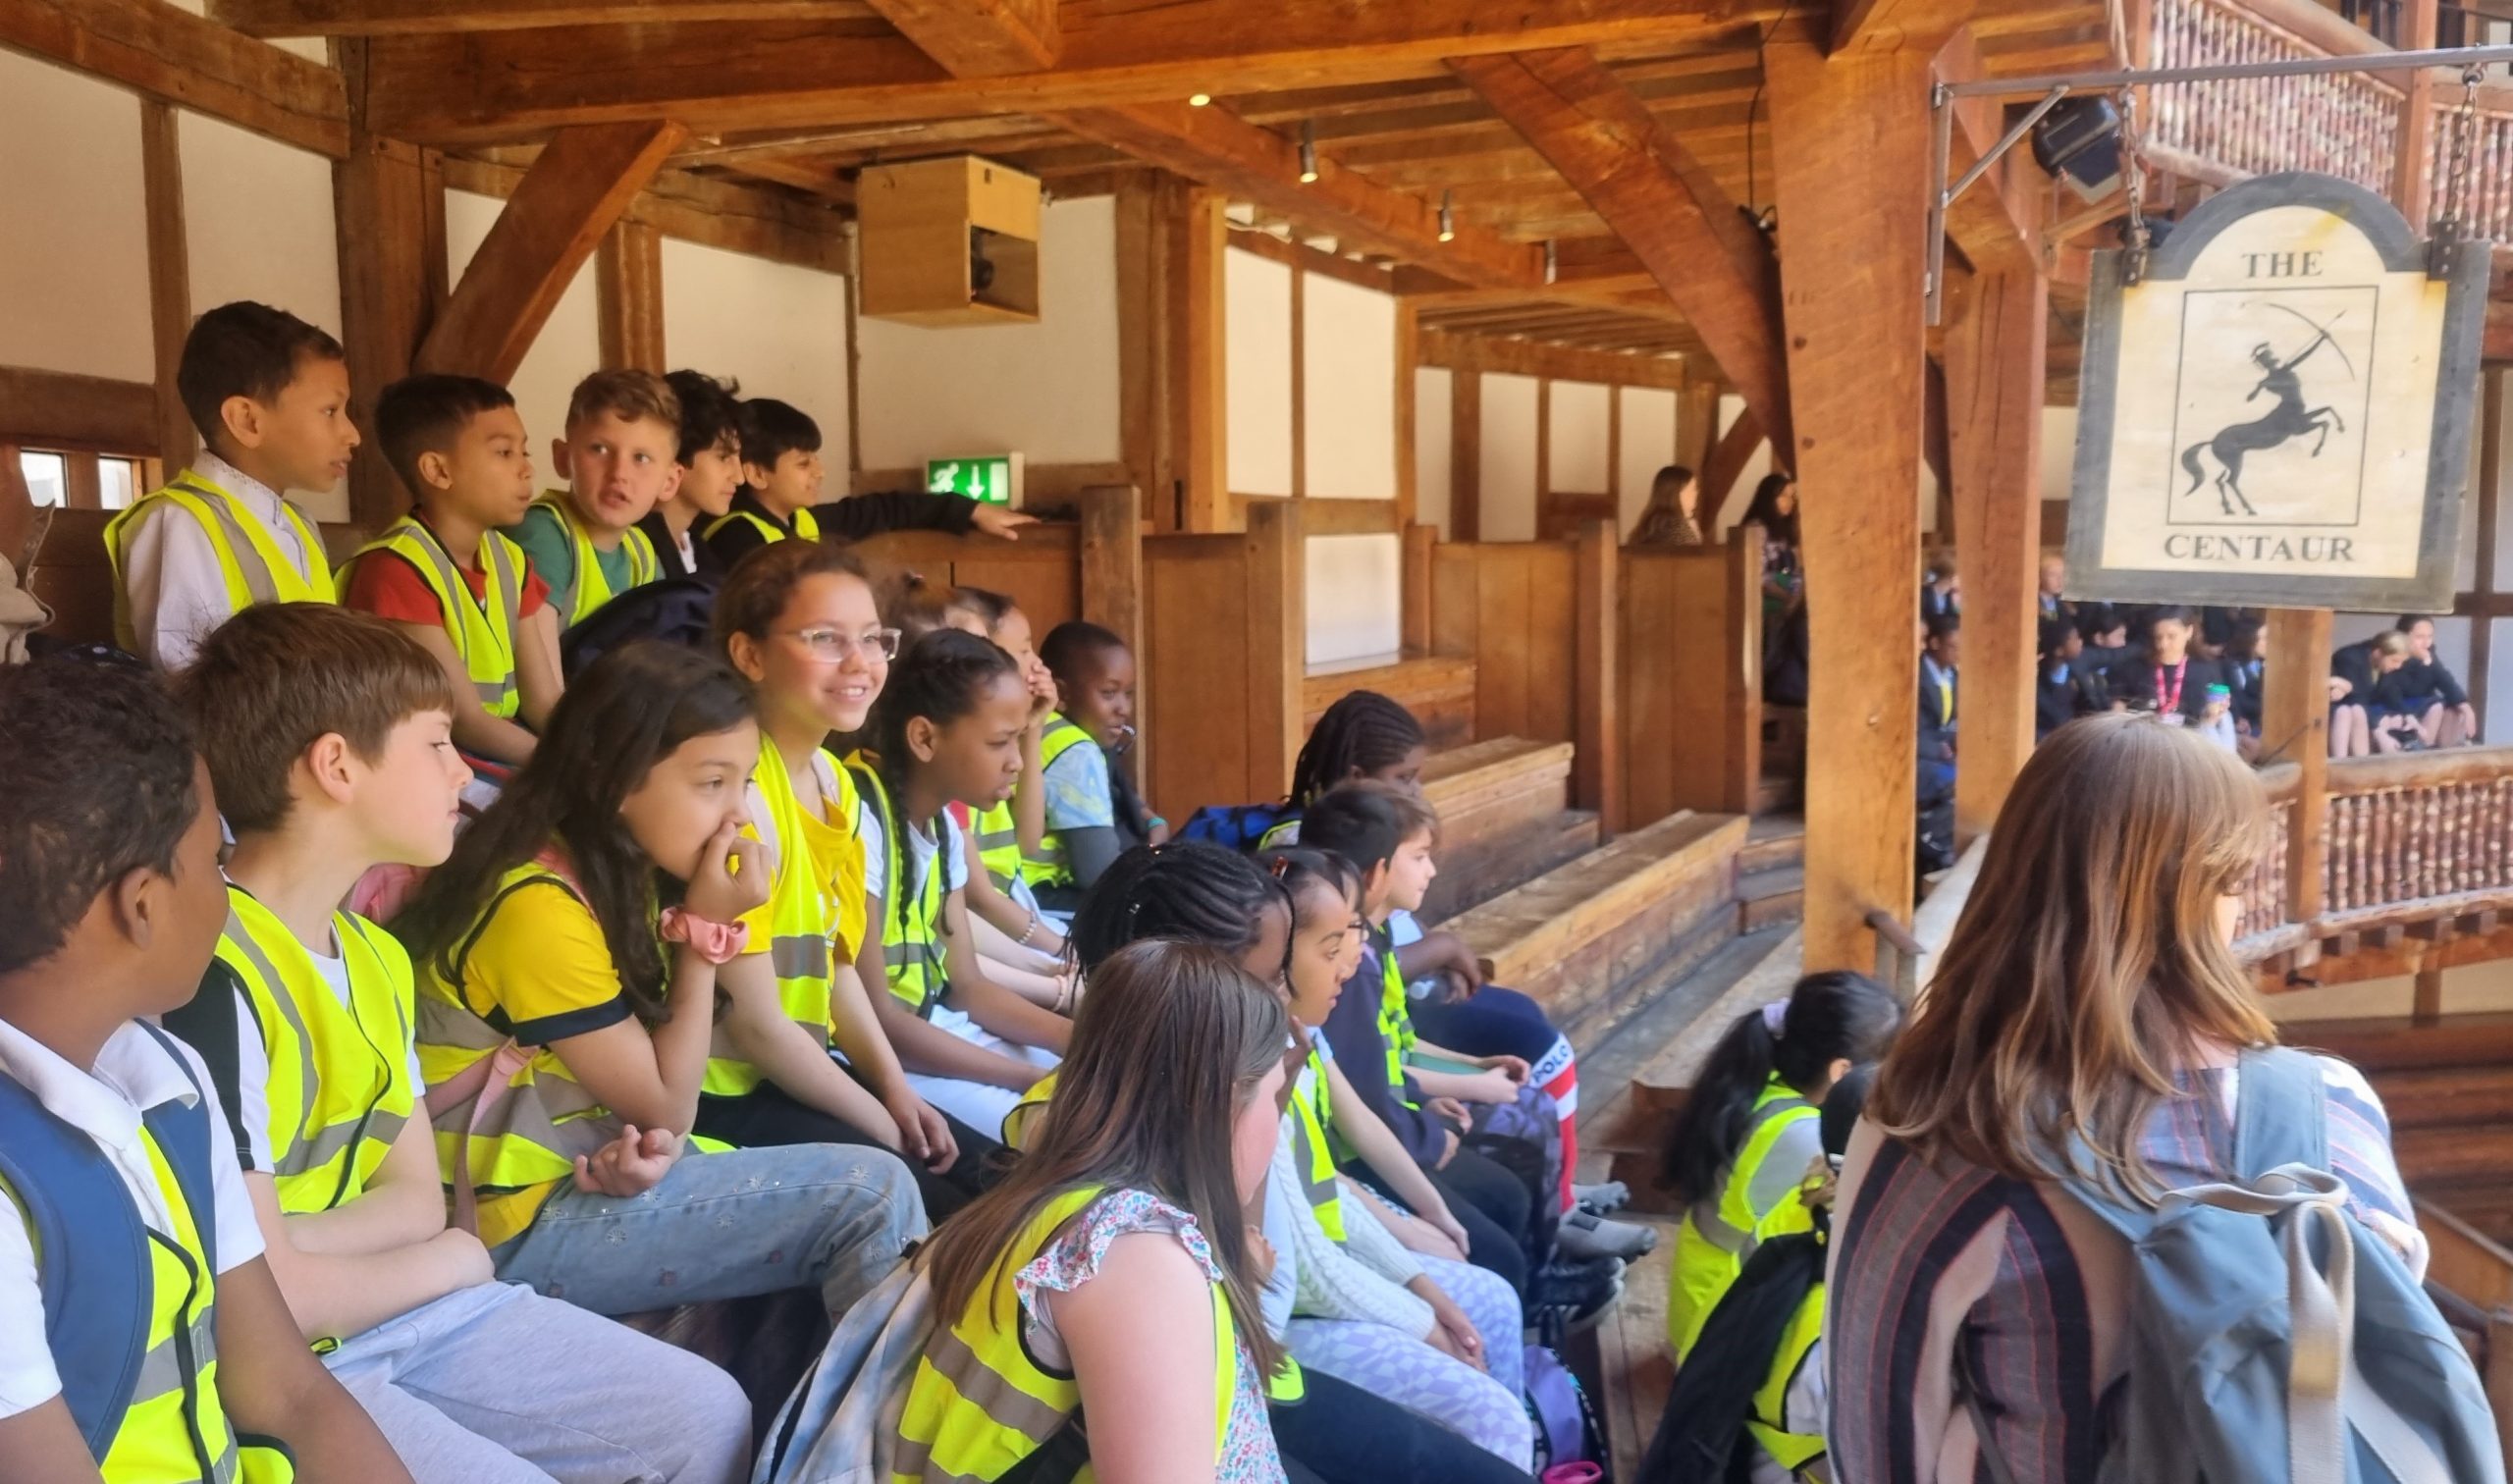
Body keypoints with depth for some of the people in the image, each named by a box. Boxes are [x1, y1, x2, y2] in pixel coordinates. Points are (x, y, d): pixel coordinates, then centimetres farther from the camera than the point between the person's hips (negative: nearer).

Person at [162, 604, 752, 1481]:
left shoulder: (376, 956, 7)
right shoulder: (211, 981, -23)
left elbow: (417, 1202, 7)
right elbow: (268, 1296, -24)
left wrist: (278, 1245, -13)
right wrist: (450, 1261, -6)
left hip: (394, 1305, 8)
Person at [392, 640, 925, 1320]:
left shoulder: (623, 873, 4)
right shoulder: (541, 908, -24)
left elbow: (651, 1083, 5)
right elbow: (665, 1106, -15)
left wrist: (657, 1147, -17)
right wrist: (707, 928, -18)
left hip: (590, 1171, 8)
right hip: (525, 1224, -8)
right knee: (873, 1195, -16)